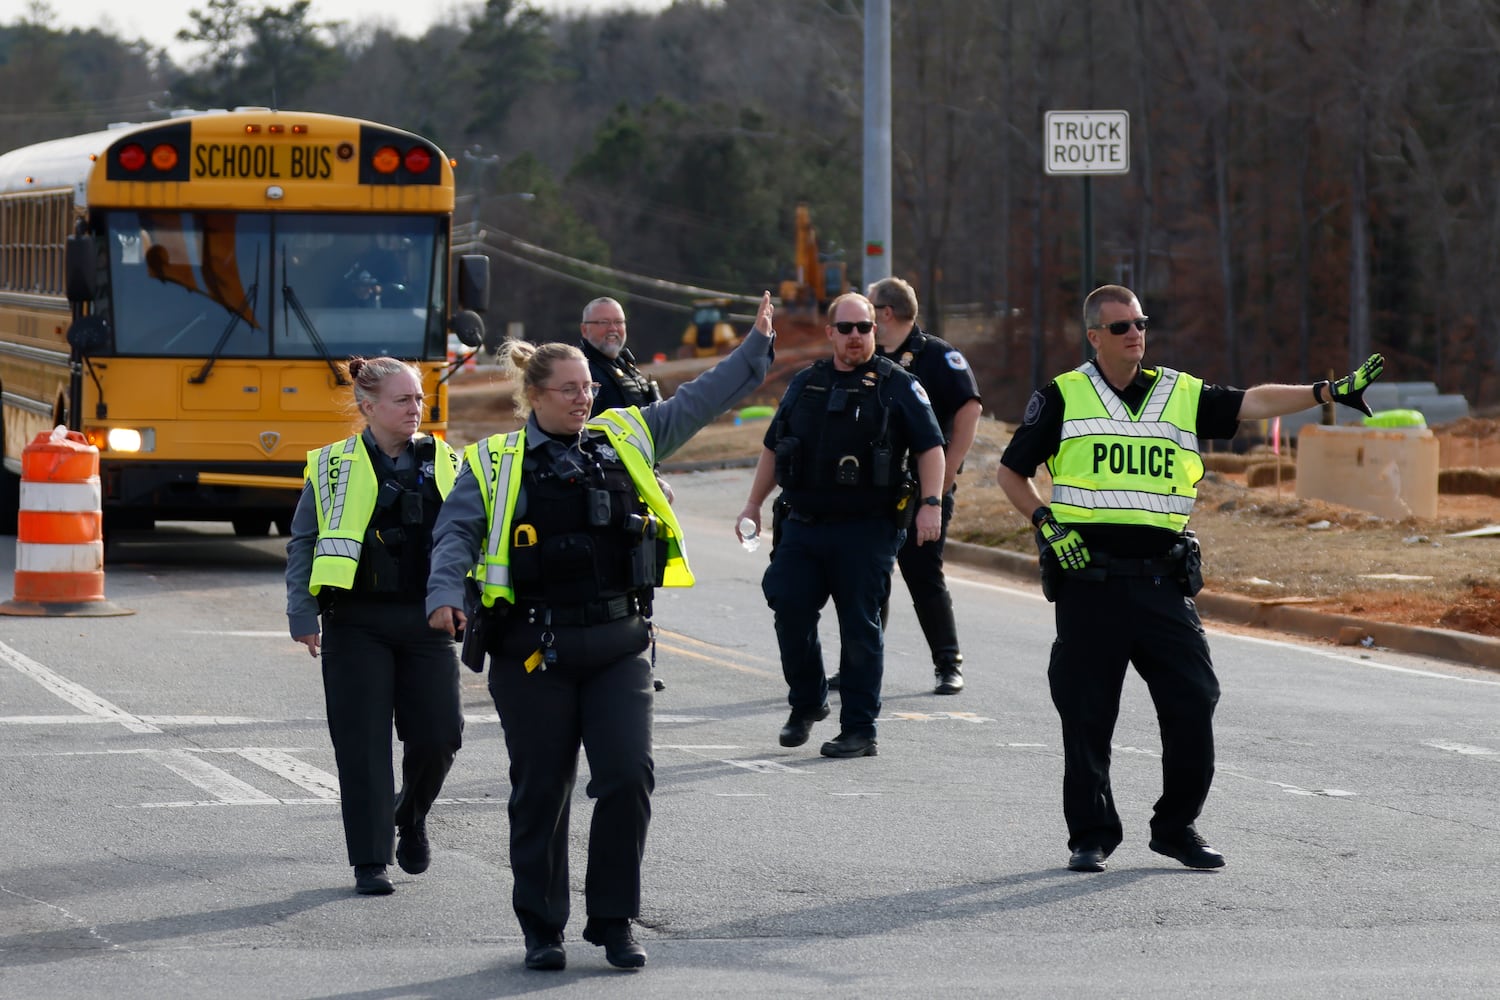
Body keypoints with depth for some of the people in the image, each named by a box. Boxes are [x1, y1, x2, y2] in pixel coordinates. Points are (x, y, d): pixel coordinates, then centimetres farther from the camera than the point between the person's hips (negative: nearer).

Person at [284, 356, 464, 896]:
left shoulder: (443, 462, 9)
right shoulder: (333, 467, 1)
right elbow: (302, 546, 2)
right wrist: (302, 617, -6)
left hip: (425, 623, 2)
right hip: (357, 624, -2)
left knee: (439, 732, -4)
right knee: (364, 744, -3)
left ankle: (411, 817, 27)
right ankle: (370, 862, 6)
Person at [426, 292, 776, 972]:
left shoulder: (627, 438, 11)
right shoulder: (494, 463, 2)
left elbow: (701, 401, 18)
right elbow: (454, 534, -4)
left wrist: (758, 345, 15)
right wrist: (445, 595, -21)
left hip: (619, 643, 3)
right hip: (534, 652, -3)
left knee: (628, 778, -6)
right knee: (541, 791, 4)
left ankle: (614, 922, 7)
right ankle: (542, 930, 17)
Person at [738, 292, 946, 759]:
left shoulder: (897, 386, 1)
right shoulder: (805, 384, 15)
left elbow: (930, 446, -2)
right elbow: (773, 447, 23)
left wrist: (931, 503, -13)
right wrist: (754, 503, 20)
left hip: (866, 529, -4)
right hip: (803, 524, 4)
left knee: (859, 627, -3)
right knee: (789, 610, -2)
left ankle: (859, 730, 2)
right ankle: (806, 703, 20)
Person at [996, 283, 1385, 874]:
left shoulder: (1183, 395, 11)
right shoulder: (1062, 398, 5)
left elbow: (1253, 404, 0)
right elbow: (1011, 472, 11)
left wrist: (1327, 392, -13)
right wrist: (1046, 524, -5)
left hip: (1162, 580, 2)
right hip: (1089, 578, -2)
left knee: (1193, 702, -3)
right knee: (1087, 712, 1)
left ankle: (1177, 828, 13)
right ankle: (1090, 836, 13)